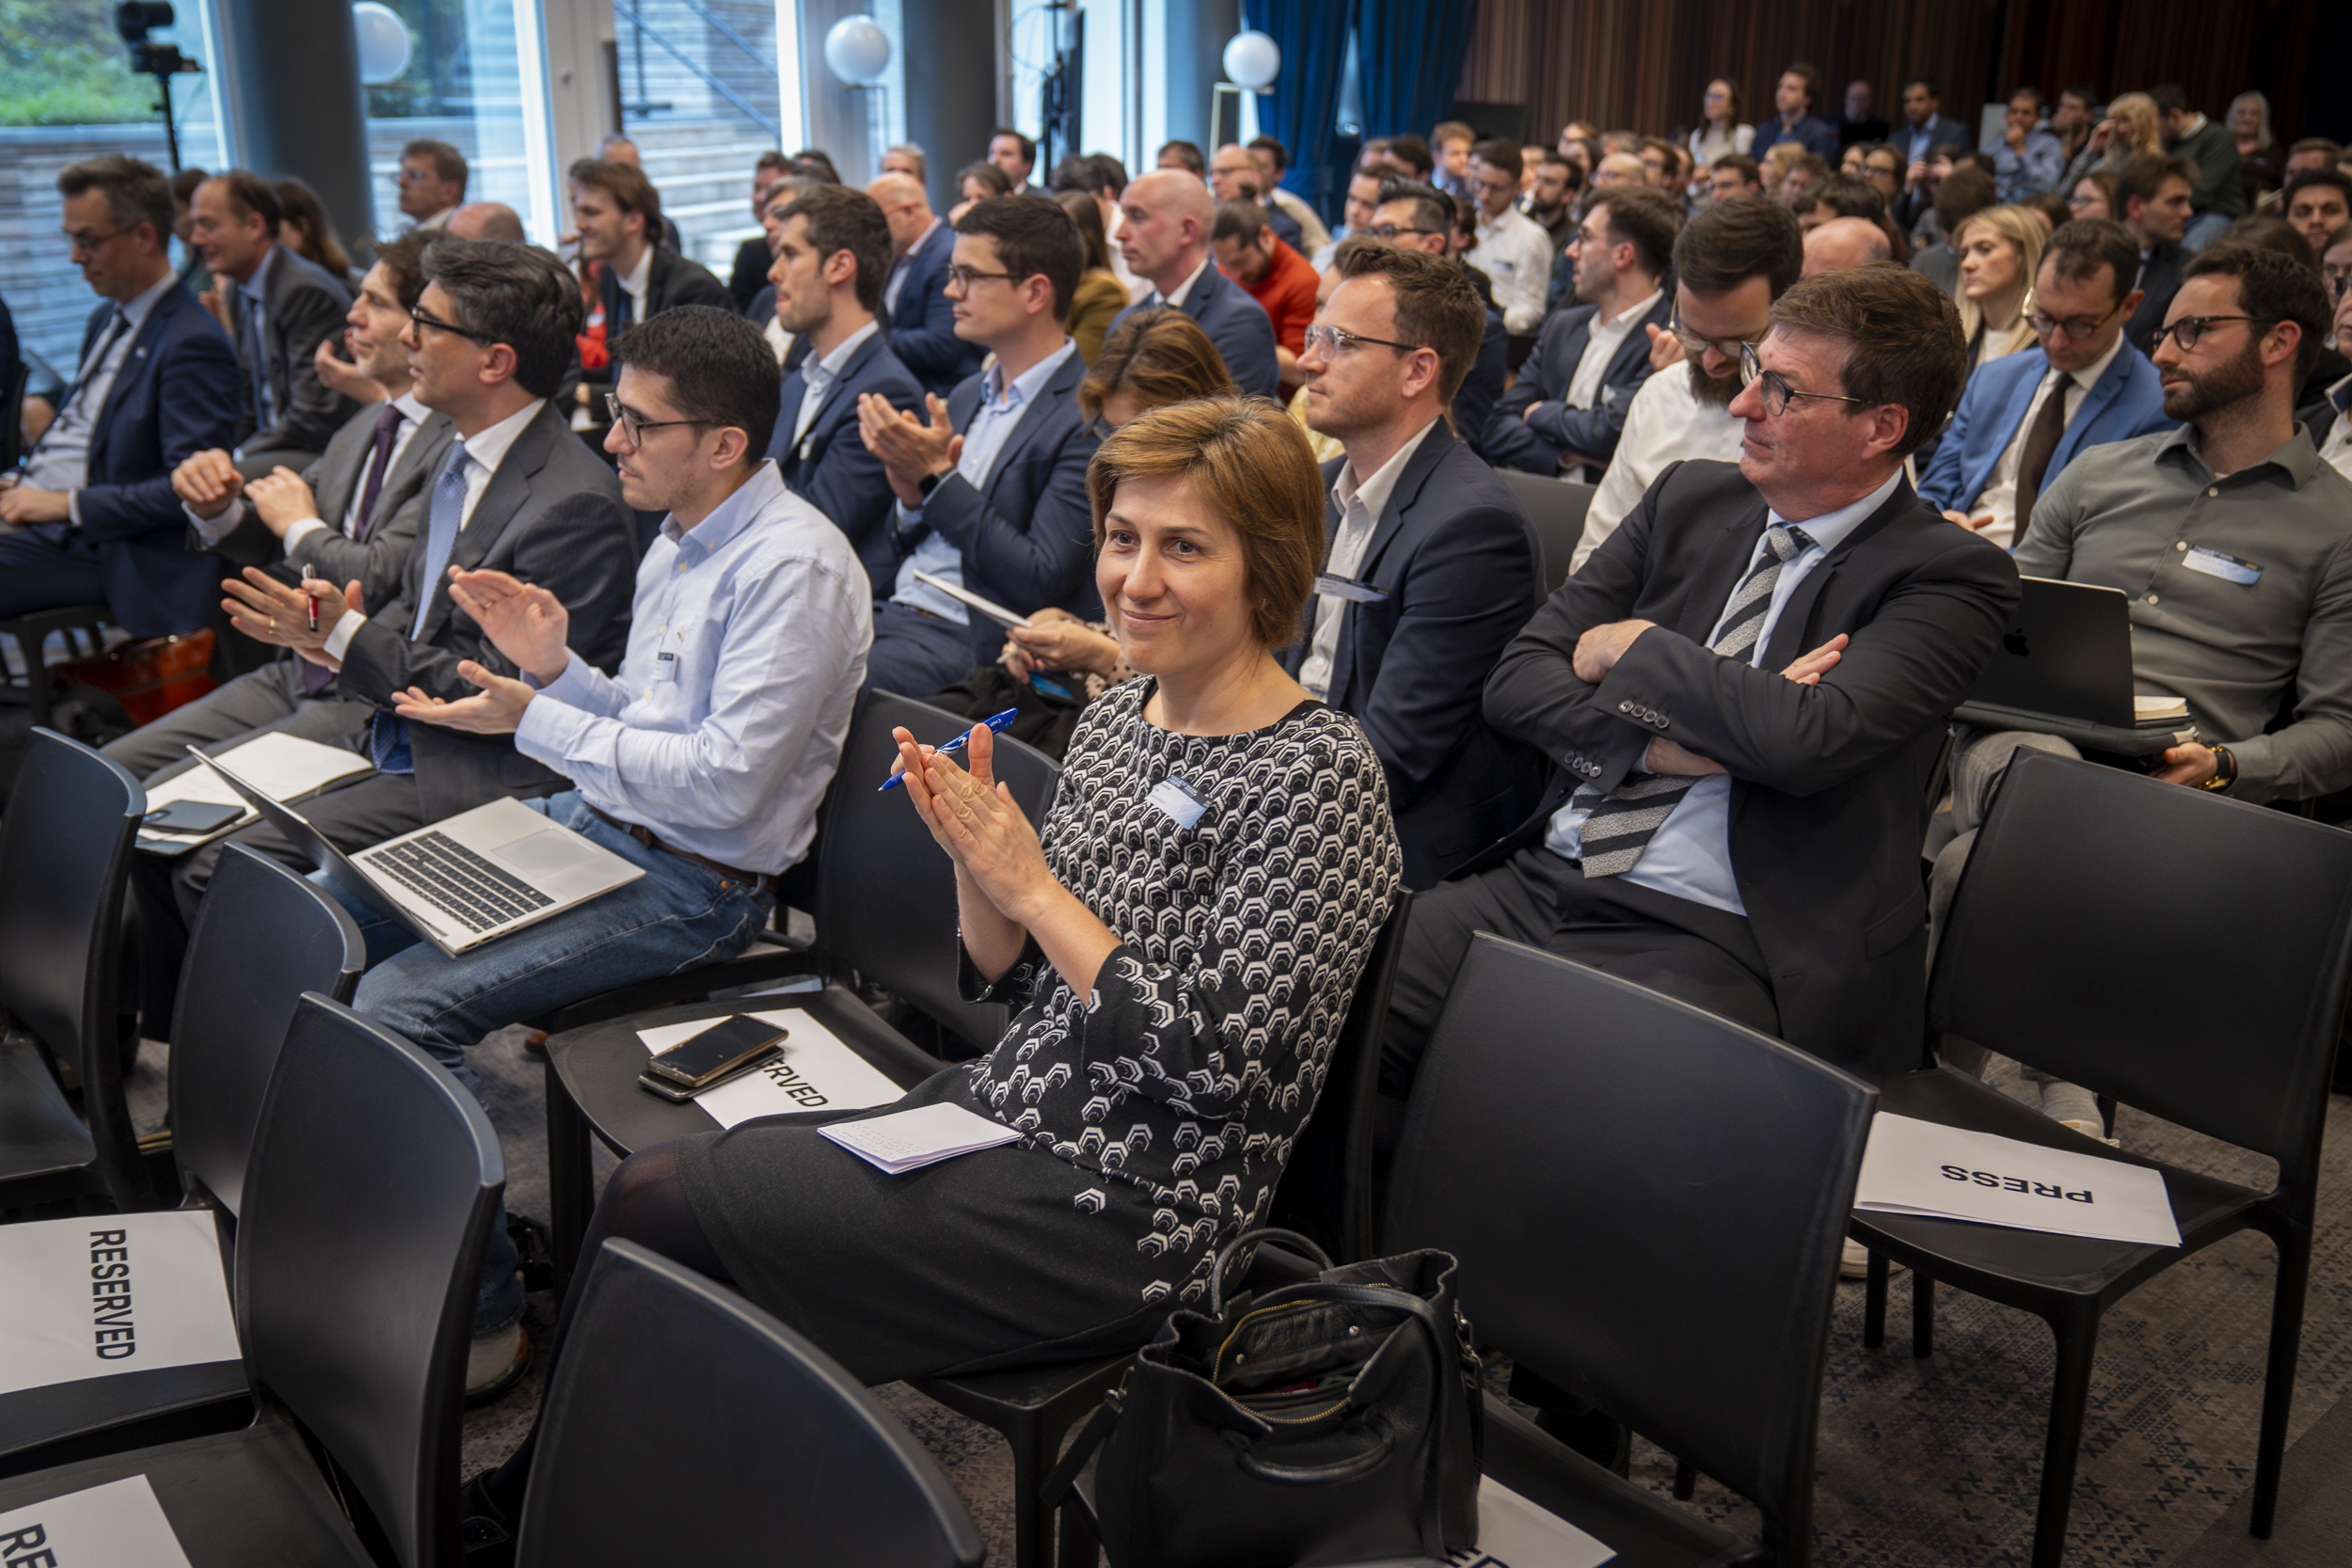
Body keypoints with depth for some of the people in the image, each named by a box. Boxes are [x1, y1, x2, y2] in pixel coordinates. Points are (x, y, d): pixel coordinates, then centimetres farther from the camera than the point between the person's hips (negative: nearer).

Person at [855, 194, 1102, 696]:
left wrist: (937, 477, -16)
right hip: (896, 614, 8)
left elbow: (1042, 580, -16)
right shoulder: (966, 396, 17)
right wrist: (910, 497, -2)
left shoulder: (1087, 419, -10)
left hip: (973, 642, -8)